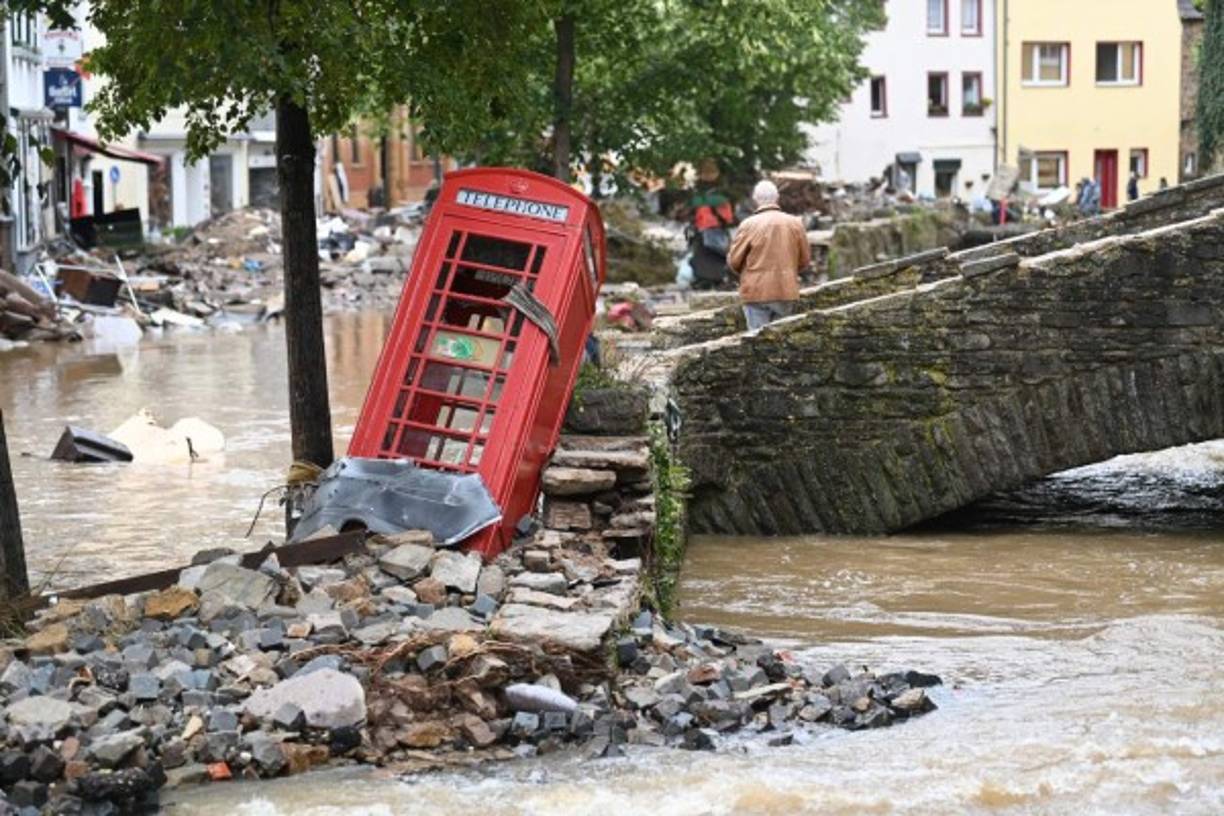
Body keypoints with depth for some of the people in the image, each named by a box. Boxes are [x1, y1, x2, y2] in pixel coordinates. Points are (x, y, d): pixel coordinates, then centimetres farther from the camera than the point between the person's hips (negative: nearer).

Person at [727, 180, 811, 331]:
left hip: (756, 292, -3)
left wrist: (744, 273, 16)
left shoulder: (749, 225, -9)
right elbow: (805, 259, 7)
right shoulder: (795, 223, 0)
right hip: (786, 291, 3)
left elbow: (734, 260, -5)